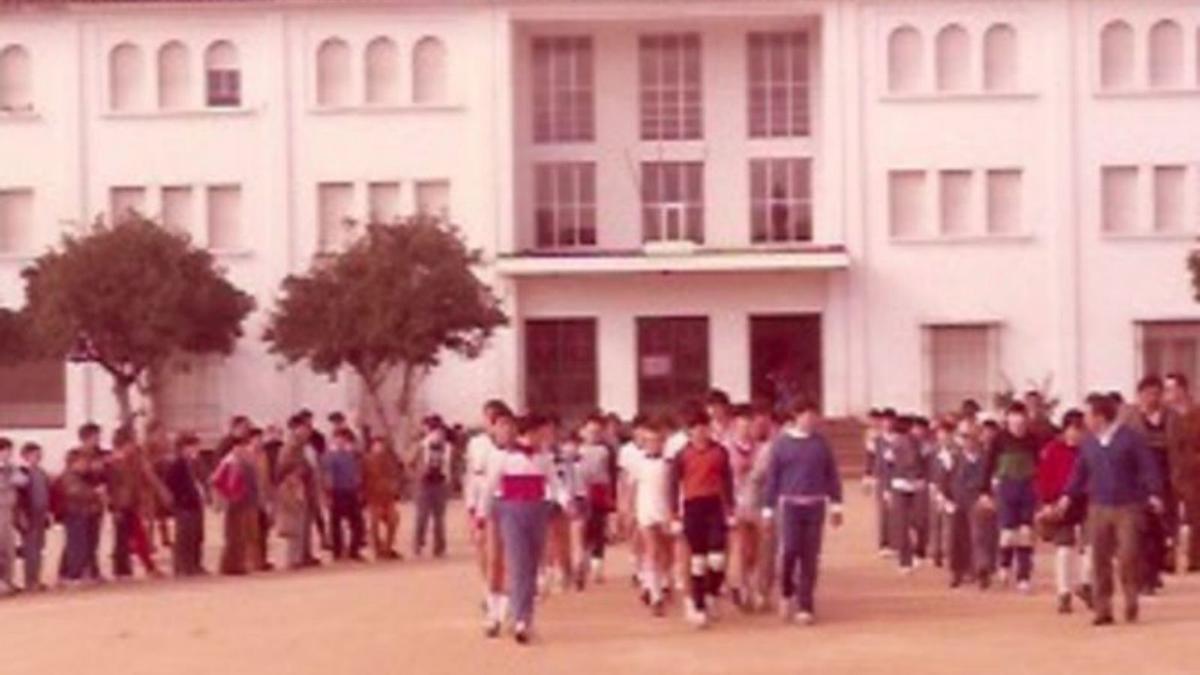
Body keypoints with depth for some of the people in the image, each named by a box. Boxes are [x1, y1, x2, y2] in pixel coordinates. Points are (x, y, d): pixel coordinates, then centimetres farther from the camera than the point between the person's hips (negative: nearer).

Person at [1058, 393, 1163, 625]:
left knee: (1128, 555, -8)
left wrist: (1154, 493, -15)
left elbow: (1148, 466, -7)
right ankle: (1103, 608, 7)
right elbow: (1080, 471, 18)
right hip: (1098, 508, 4)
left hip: (1128, 507, -4)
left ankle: (1131, 601, 14)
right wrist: (1069, 494, 10)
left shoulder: (1130, 438, -7)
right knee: (1100, 560, 1)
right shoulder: (1089, 443, 8)